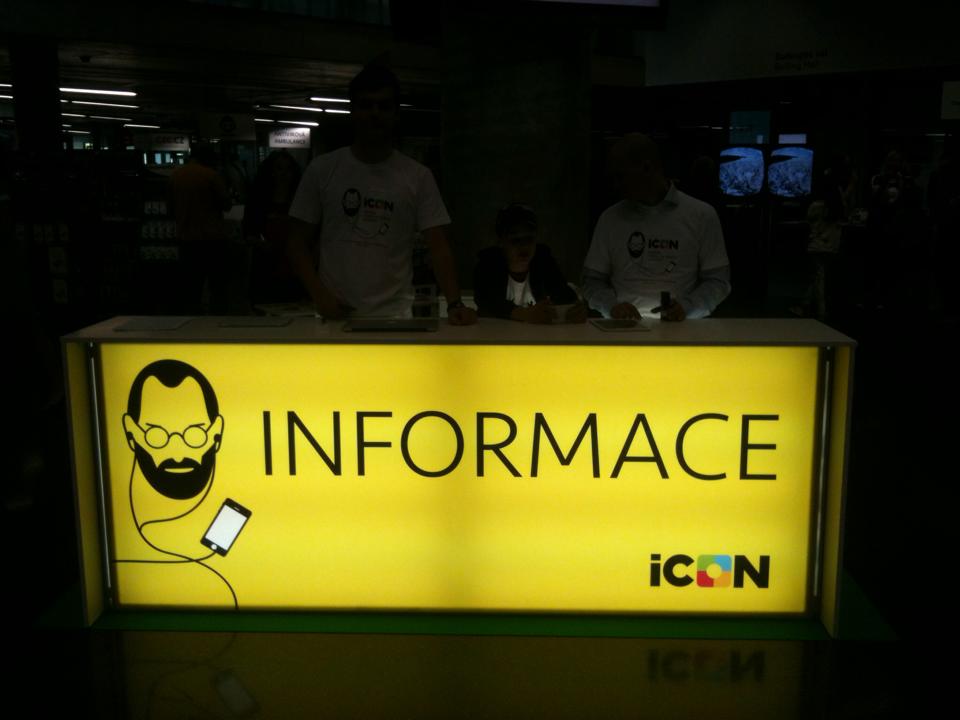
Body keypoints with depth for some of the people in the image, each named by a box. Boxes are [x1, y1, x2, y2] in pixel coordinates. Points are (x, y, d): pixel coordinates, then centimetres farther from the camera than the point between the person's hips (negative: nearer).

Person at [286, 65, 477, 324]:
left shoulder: (418, 177, 2)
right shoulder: (322, 169, 4)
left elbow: (439, 248, -2)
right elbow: (298, 242, 6)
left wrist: (454, 304, -18)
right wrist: (320, 295, -10)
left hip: (395, 316, 0)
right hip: (336, 314, 1)